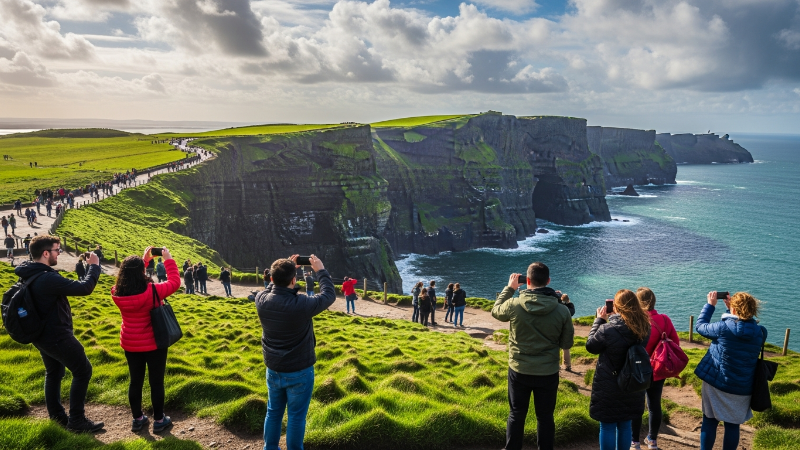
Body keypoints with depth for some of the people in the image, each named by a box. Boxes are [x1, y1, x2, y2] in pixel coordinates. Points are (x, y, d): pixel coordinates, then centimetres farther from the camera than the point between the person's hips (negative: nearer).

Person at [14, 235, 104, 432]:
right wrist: (94, 266, -17)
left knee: (54, 372, 23)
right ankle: (76, 420, 8)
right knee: (83, 371, 2)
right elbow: (84, 288, -30)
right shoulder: (48, 279, -30)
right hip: (56, 336, -10)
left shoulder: (28, 274, 1)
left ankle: (56, 415, 36)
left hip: (41, 334, 10)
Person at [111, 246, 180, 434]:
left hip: (130, 344, 5)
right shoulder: (152, 291, -25)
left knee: (135, 380, 18)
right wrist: (168, 259, -3)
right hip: (153, 344, -4)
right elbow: (175, 282, -11)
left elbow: (130, 278, 11)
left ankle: (137, 419, 29)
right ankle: (159, 420, 20)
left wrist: (144, 259, 12)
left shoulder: (117, 293, -10)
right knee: (156, 381, 9)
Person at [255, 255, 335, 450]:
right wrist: (320, 270, 0)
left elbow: (274, 288, 12)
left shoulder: (261, 300, -14)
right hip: (299, 371, -5)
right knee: (296, 416, 11)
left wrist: (285, 270, 10)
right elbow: (329, 295, -10)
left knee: (273, 412, 22)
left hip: (273, 370, 5)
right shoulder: (302, 304, -28)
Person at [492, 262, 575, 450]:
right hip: (548, 373, 0)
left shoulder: (514, 305, -17)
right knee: (545, 417, 15)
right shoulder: (562, 311, -14)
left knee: (516, 414, 16)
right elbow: (567, 343, -2)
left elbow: (496, 311, 6)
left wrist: (509, 288, 13)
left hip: (519, 371, 0)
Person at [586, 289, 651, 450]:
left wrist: (599, 320, 0)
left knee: (607, 426, 7)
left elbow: (591, 346, -7)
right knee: (625, 425, 19)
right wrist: (607, 321, 7)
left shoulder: (608, 329, -23)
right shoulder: (644, 328, -6)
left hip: (608, 387, -5)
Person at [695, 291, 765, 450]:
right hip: (741, 388, 3)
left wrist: (710, 305, 6)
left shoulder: (723, 328, -19)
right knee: (733, 425, 12)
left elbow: (700, 326, -2)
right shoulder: (759, 332, -5)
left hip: (716, 383, -3)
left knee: (709, 421, 10)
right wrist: (730, 307, 9)